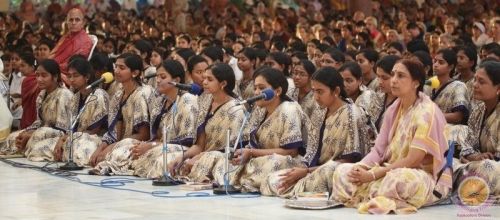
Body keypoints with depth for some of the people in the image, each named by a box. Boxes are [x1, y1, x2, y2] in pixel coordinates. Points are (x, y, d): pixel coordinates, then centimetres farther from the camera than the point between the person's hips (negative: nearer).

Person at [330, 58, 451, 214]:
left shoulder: (427, 112, -16)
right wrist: (360, 167, -16)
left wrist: (373, 175, -23)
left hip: (426, 179, -7)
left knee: (399, 180, -41)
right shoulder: (393, 110, 8)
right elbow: (379, 150, 5)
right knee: (343, 171, -7)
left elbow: (413, 161, -21)